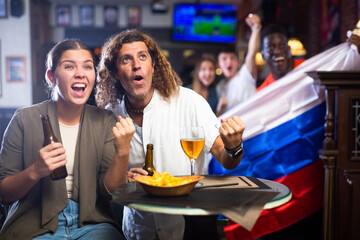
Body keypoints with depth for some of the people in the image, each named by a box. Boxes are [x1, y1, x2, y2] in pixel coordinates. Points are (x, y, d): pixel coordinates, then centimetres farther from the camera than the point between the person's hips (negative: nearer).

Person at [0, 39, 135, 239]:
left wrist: (122, 152, -17)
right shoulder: (25, 119, 0)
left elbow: (109, 191, 0)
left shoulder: (105, 122, 5)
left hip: (91, 223, 1)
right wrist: (35, 172, -17)